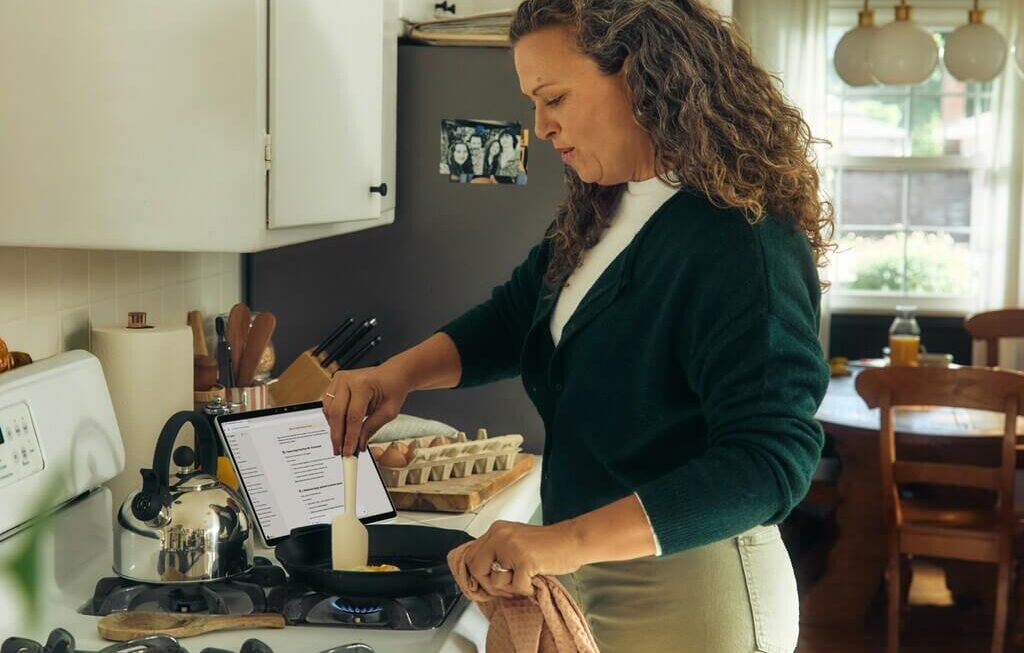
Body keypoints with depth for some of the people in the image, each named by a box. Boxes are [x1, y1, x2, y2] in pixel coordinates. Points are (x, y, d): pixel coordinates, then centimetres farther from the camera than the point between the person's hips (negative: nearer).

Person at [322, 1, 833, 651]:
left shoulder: (744, 242, -24)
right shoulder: (599, 214, 5)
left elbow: (772, 459, -30)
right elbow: (513, 318, 18)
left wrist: (566, 542, -37)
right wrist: (400, 372, -1)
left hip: (688, 591, -8)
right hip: (582, 573, 8)